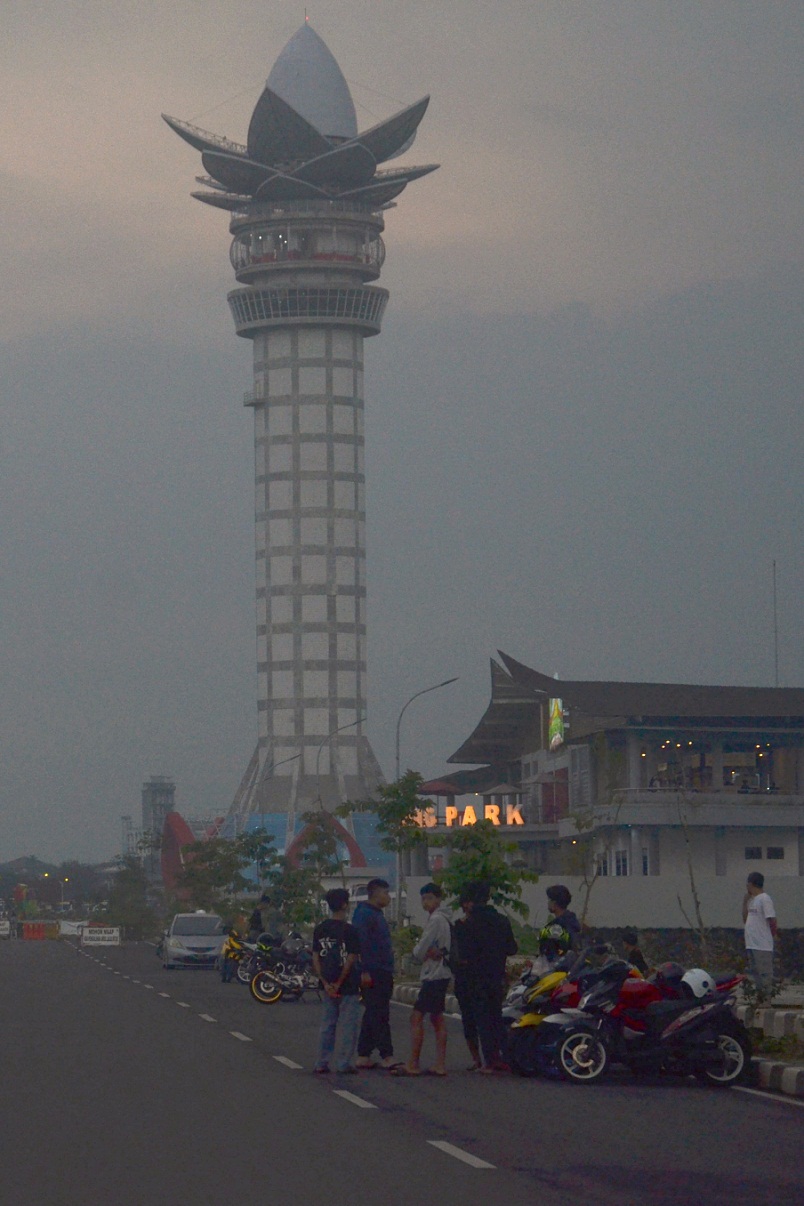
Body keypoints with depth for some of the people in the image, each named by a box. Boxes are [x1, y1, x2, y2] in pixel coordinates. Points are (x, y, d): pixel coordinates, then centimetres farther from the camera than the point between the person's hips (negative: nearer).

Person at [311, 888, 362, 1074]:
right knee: (347, 1025, 1)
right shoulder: (350, 930, -12)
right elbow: (351, 960, -15)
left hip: (329, 985, 5)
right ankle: (344, 1064, 1)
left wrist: (326, 983, -1)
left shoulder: (320, 930, 4)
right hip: (348, 986, -5)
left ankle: (321, 1063, 12)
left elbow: (315, 959, 3)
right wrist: (339, 983, -8)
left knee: (327, 1024, 12)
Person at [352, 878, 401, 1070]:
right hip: (372, 973, -10)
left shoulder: (377, 914, 20)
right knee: (379, 1016, -11)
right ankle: (387, 1057, -14)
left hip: (382, 973, 10)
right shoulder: (364, 914, -12)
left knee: (373, 1015, 11)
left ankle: (364, 1056, 15)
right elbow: (361, 943, -19)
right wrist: (364, 971, -24)